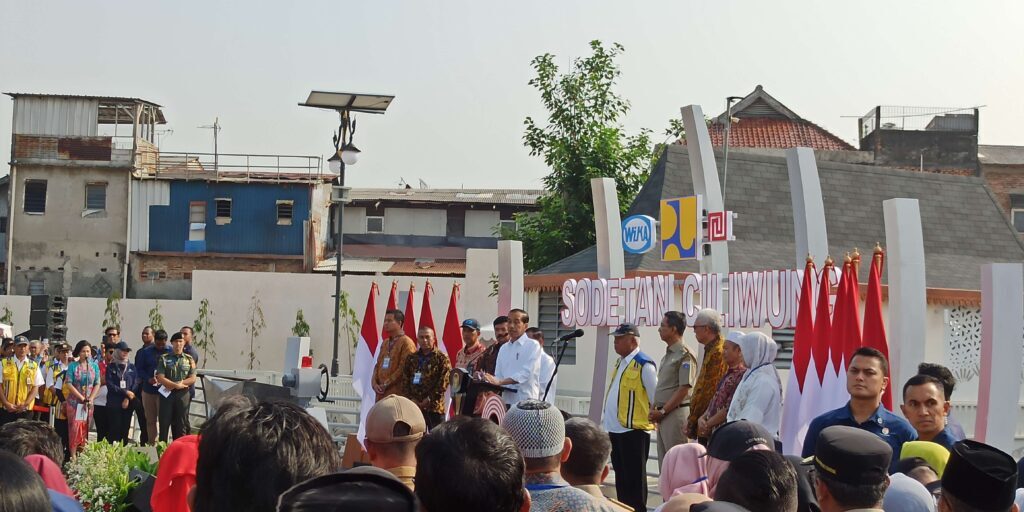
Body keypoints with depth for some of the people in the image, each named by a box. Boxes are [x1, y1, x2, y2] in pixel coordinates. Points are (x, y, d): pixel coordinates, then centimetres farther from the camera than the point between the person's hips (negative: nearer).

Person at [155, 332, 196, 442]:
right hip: (166, 394, -1)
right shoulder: (164, 358, 3)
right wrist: (177, 385, -14)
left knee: (181, 424, 4)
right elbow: (160, 378, -5)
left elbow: (192, 379, 0)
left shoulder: (189, 359, 7)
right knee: (164, 423, 1)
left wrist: (173, 385, -9)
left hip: (183, 395, 1)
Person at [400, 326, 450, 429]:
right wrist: (410, 398, -4)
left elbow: (443, 383, -8)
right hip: (414, 407, 4)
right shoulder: (411, 358, 13)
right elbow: (405, 381, 9)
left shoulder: (442, 358, 0)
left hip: (434, 407, -4)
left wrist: (429, 399, -14)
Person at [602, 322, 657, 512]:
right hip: (616, 429, 9)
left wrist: (656, 417, -6)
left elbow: (657, 399, -11)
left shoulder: (644, 364, -13)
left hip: (634, 430, -9)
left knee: (634, 478, -2)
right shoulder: (620, 362, 15)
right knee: (621, 477, 16)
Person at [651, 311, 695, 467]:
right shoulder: (667, 355, 17)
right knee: (664, 463, 14)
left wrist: (662, 411, -14)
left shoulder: (684, 355, -12)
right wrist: (655, 410, 7)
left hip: (676, 413, -10)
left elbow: (684, 389, -17)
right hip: (663, 415, 10)